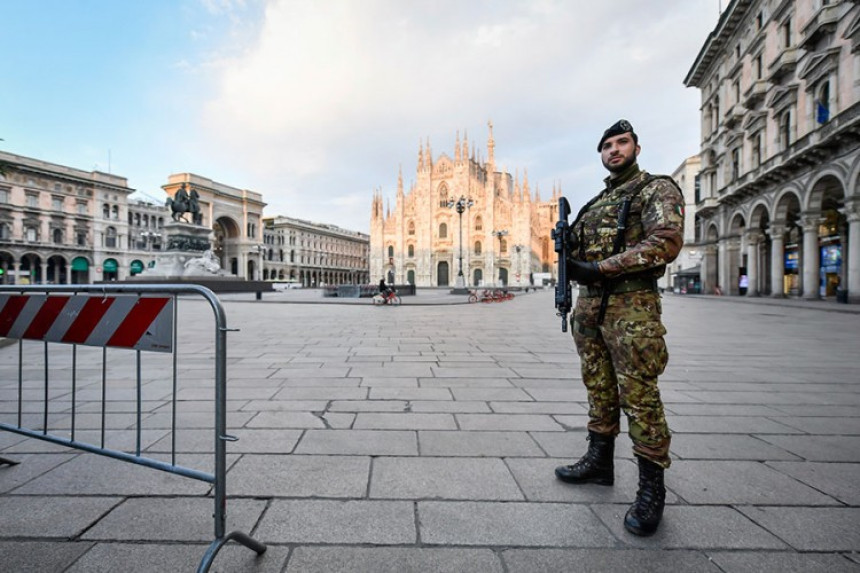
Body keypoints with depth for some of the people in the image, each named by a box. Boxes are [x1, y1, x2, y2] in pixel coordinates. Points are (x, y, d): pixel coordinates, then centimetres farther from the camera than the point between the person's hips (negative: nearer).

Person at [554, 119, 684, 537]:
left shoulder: (657, 189, 0)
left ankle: (652, 488, 13)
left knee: (639, 397, -3)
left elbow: (666, 241, -16)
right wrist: (568, 245, -1)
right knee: (599, 389, 14)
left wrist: (599, 268, -20)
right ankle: (599, 462, 29)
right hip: (588, 304, 7)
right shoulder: (595, 203, 21)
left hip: (630, 306, -7)